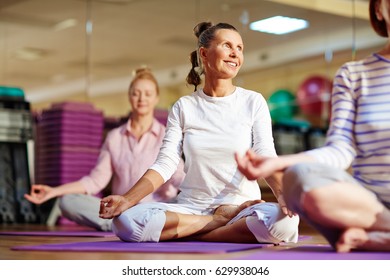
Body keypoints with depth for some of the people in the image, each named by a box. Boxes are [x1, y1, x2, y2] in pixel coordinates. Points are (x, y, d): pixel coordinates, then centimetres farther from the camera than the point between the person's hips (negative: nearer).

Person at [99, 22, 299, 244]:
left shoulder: (253, 102, 5)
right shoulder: (184, 107, 8)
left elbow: (266, 158, -6)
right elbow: (165, 163, 0)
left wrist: (282, 194, -28)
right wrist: (127, 199, -18)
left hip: (242, 206, -1)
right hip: (191, 208, 2)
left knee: (285, 222, -36)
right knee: (126, 221, -28)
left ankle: (189, 236, -17)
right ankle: (226, 222, -12)